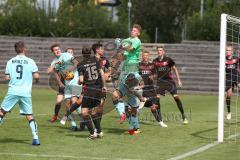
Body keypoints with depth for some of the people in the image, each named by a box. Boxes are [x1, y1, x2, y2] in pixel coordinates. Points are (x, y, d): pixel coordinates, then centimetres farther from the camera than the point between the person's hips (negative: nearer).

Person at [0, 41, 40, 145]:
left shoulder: (10, 62, 5)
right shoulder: (30, 62, 1)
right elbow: (36, 76, -3)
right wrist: (37, 79, 20)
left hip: (13, 91, 0)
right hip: (26, 92, 0)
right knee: (29, 116, 7)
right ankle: (35, 138, 1)